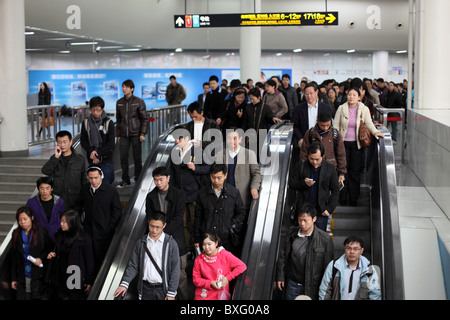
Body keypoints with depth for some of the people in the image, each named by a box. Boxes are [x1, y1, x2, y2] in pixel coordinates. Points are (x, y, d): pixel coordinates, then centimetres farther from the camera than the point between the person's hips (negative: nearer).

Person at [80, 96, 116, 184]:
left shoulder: (108, 123, -3)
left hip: (106, 160, -2)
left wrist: (98, 154, -11)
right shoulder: (86, 122, 5)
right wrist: (91, 151, -12)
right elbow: (83, 140, 6)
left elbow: (111, 143, -5)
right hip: (92, 160, 3)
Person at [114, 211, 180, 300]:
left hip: (163, 289, -2)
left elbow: (175, 269, -5)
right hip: (146, 289, 2)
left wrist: (171, 293, -8)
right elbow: (133, 265, 6)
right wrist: (124, 283, -8)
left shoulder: (171, 243, -5)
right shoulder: (141, 243, 4)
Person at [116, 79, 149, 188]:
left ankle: (138, 179, 15)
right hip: (124, 134, 3)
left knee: (137, 157, 2)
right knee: (123, 157, 0)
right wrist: (118, 135, 13)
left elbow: (144, 119, -2)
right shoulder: (119, 102, 8)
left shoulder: (139, 102, -3)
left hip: (135, 134, -3)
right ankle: (125, 180, 10)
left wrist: (143, 134, -9)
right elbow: (118, 119, 15)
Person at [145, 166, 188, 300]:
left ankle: (183, 297, 9)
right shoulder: (151, 196, 8)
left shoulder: (179, 195, -1)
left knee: (180, 273, -1)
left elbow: (178, 218, -7)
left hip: (175, 238, -2)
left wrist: (163, 232, -12)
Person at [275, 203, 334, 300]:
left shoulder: (325, 239, -13)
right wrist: (280, 277, 7)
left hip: (311, 288, -3)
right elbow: (282, 256, 9)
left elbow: (327, 266, -8)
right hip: (292, 285, 4)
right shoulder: (292, 233, 0)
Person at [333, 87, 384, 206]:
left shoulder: (364, 109, 1)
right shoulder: (341, 108, 0)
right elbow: (336, 125, 3)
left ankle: (353, 198, 11)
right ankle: (343, 198, 11)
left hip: (356, 143, 0)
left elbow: (369, 123, 2)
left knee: (355, 171, 2)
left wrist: (375, 132, -16)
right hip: (343, 143, 0)